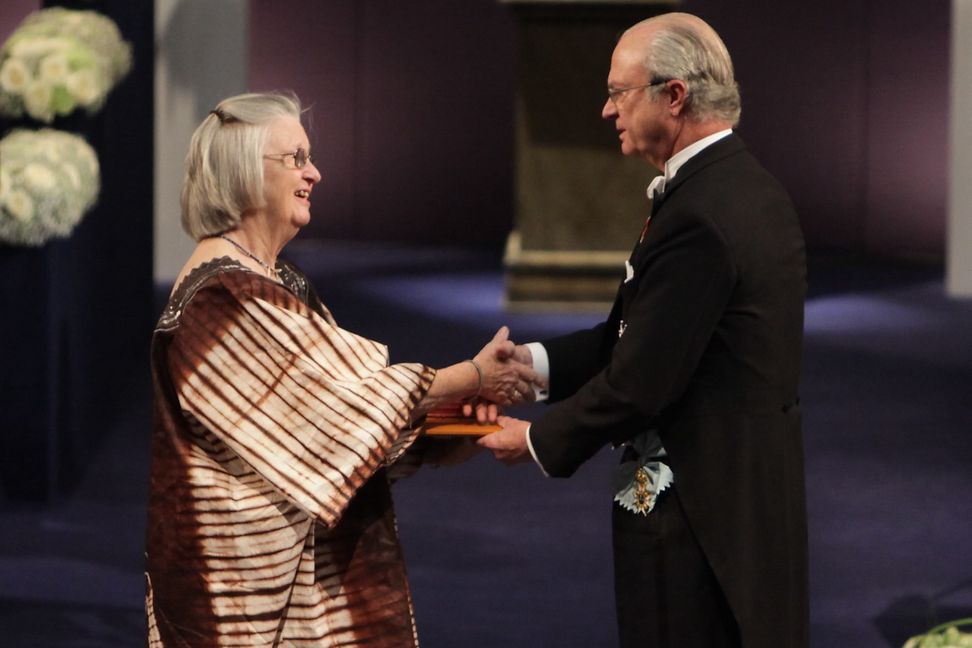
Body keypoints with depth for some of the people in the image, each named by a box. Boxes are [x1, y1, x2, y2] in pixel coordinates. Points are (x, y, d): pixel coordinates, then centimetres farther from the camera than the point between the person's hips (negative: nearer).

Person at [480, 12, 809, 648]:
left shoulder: (697, 218, -23)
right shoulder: (753, 188, 8)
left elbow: (640, 381, -21)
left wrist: (539, 439, -6)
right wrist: (534, 361, 5)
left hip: (695, 511, -10)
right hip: (757, 493, 10)